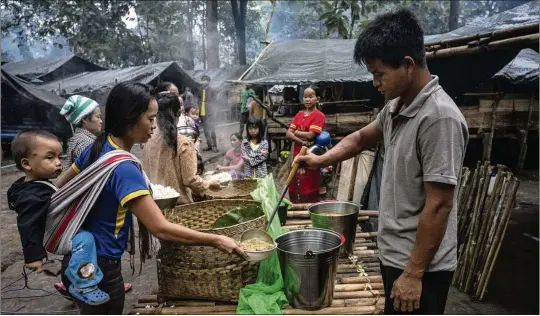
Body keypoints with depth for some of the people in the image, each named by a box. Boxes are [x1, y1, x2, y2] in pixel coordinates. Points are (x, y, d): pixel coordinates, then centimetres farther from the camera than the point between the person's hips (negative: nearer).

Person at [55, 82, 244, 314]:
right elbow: (161, 229, -31)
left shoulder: (96, 148, -2)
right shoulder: (124, 169, -28)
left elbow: (60, 188, 11)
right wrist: (216, 241, -25)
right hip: (98, 266, -8)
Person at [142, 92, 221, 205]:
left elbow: (145, 173, 7)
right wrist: (209, 184, 4)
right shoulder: (184, 143, -15)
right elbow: (190, 179, -13)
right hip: (179, 201, -4)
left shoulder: (148, 141, -3)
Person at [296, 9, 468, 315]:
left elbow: (438, 205, -25)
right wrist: (322, 159, 5)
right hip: (394, 253, 9)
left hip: (420, 264, -9)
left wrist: (413, 273, -21)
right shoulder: (396, 107, 3)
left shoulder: (439, 117, -25)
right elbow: (362, 138, 20)